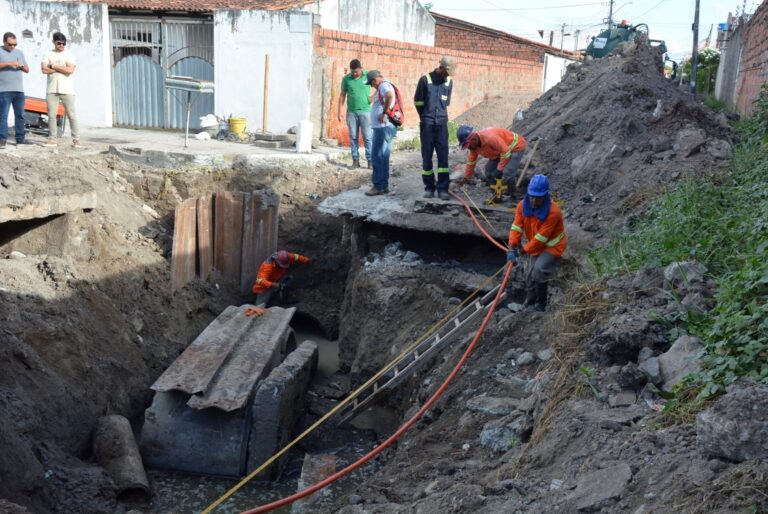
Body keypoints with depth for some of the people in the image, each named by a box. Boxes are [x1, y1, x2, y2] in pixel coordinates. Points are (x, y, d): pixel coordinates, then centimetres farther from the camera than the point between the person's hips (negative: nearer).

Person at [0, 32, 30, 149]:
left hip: (19, 90, 5)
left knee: (20, 115, 9)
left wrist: (21, 66, -6)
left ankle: (20, 138, 16)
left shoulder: (19, 52, 16)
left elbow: (27, 70, 15)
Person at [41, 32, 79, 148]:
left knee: (72, 115, -2)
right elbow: (44, 69, -5)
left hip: (67, 90, -2)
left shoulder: (69, 55, 4)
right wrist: (62, 69, -7)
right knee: (51, 115, 2)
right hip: (52, 90, 2)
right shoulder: (48, 54, 9)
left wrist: (53, 66, -6)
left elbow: (70, 70, -11)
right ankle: (52, 139, 7)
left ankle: (76, 139, 2)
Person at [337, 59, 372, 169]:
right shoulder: (346, 78, 2)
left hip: (365, 111, -2)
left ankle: (370, 160, 2)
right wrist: (339, 112, 5)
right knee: (353, 137, 5)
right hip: (351, 112, 2)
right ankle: (355, 160, 10)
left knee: (367, 137, -2)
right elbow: (342, 95, 8)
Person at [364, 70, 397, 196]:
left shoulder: (384, 85, -11)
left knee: (377, 157, -9)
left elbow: (390, 96, -34)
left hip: (383, 127, -11)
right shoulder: (383, 87, 20)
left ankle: (378, 186, -7)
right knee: (383, 158, 13)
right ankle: (384, 185, 17)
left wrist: (384, 112, -27)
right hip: (384, 127, 11)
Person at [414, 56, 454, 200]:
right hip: (427, 124, -2)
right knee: (427, 156, 3)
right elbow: (418, 101, 3)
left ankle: (443, 188, -2)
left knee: (443, 155, -4)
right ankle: (429, 187, 12)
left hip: (442, 123, 2)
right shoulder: (425, 79, -4)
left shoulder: (449, 82, 5)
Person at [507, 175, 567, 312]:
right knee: (529, 277, 15)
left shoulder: (553, 212, -33)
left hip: (552, 246, -6)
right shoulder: (523, 205, -15)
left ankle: (540, 305, 0)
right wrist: (512, 248, -28)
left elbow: (541, 237, -29)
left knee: (538, 274, -21)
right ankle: (529, 305, 34)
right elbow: (516, 227, -17)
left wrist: (524, 249, -22)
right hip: (535, 246, 7)